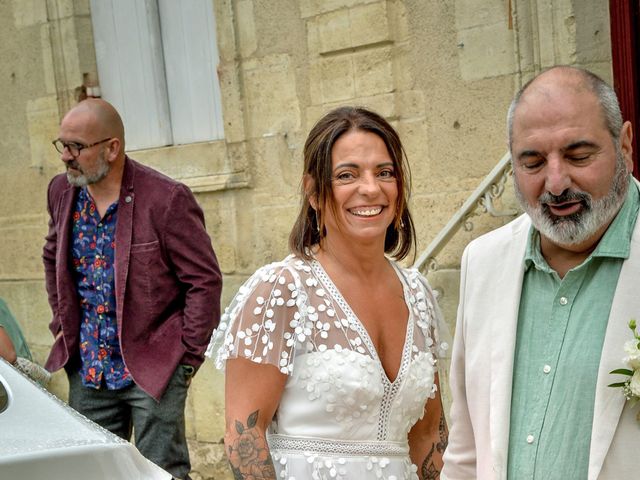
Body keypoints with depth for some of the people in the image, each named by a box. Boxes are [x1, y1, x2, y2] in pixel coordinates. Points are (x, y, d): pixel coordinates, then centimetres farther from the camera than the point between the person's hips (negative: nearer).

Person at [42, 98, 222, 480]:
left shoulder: (167, 200, -17)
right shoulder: (62, 192, 2)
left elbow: (205, 281, -12)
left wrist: (187, 357, -12)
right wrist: (62, 325, 13)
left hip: (154, 369, -6)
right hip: (87, 369, 6)